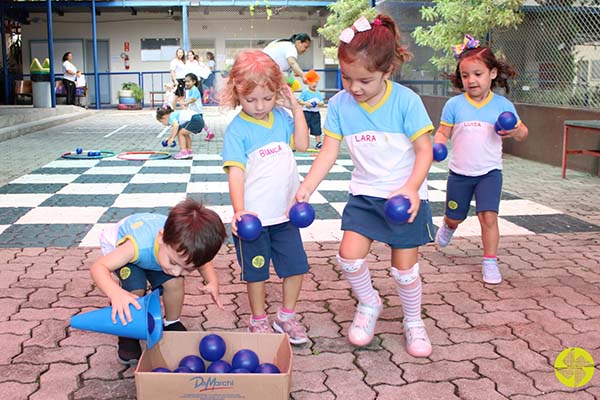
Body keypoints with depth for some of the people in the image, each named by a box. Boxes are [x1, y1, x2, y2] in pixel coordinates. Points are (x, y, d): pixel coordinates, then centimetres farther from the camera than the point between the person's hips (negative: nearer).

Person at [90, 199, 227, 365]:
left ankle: (172, 323, 14)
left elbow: (204, 264, -12)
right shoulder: (139, 245, -49)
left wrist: (212, 283, -34)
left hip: (153, 247, 3)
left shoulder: (186, 248, -35)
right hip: (117, 244, -3)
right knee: (135, 289, -26)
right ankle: (128, 335, 0)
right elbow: (99, 267, -47)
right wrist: (116, 293, -67)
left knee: (174, 283, -16)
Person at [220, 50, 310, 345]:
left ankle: (287, 316, 31)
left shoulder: (281, 117, 3)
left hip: (284, 212, 5)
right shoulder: (237, 129, -13)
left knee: (296, 266, 11)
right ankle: (259, 320, 31)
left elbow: (302, 144, 1)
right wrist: (239, 210, -32)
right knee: (256, 271, 10)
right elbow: (235, 171, -20)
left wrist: (296, 108, -3)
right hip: (253, 216, -5)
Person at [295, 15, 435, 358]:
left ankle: (413, 321, 30)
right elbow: (329, 152, -5)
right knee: (350, 255, -12)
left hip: (406, 195, -2)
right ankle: (369, 303, 19)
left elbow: (425, 149, -15)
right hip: (364, 194, 3)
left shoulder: (406, 100, -17)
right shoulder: (339, 104, -7)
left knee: (404, 266, 3)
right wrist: (307, 187, -16)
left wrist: (411, 188, -29)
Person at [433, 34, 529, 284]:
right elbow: (443, 132, 0)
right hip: (460, 172, 1)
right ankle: (448, 227, 53)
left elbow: (522, 132, 4)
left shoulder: (502, 105, -3)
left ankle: (490, 262, 2)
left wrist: (516, 131, -19)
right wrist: (436, 147, -21)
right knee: (455, 217, 16)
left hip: (489, 172, -1)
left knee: (488, 216, -13)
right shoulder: (454, 105, -5)